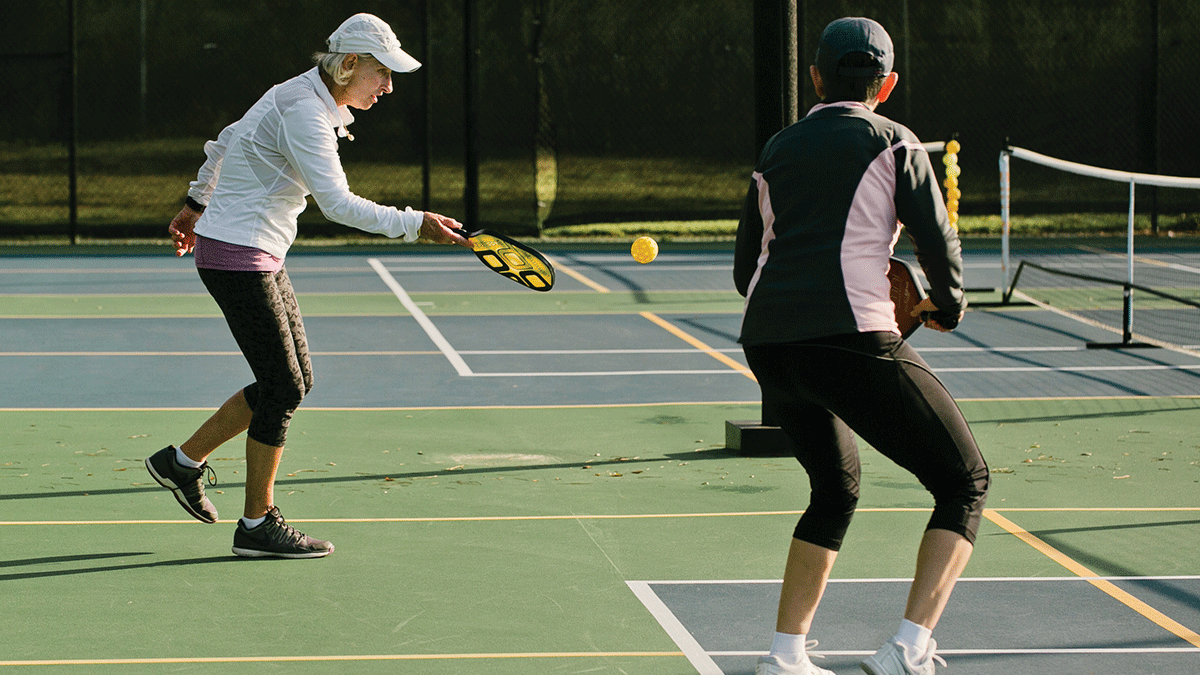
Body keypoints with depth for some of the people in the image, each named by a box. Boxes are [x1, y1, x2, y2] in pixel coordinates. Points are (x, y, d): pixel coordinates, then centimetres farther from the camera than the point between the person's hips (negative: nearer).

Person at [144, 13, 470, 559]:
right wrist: (414, 225, -29)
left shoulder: (302, 98, 10)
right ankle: (258, 524, 6)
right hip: (236, 260, -10)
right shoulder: (304, 113, -20)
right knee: (283, 387, -5)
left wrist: (197, 203, 33)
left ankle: (183, 460, 23)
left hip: (260, 259, 10)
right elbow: (337, 203, -30)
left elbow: (225, 143, 23)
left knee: (295, 382, 11)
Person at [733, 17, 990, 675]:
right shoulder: (894, 143, 8)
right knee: (964, 483, 5)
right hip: (852, 339, -6)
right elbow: (939, 246, 1)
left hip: (764, 343, 6)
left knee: (835, 490, 27)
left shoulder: (775, 152, 21)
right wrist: (946, 306, 20)